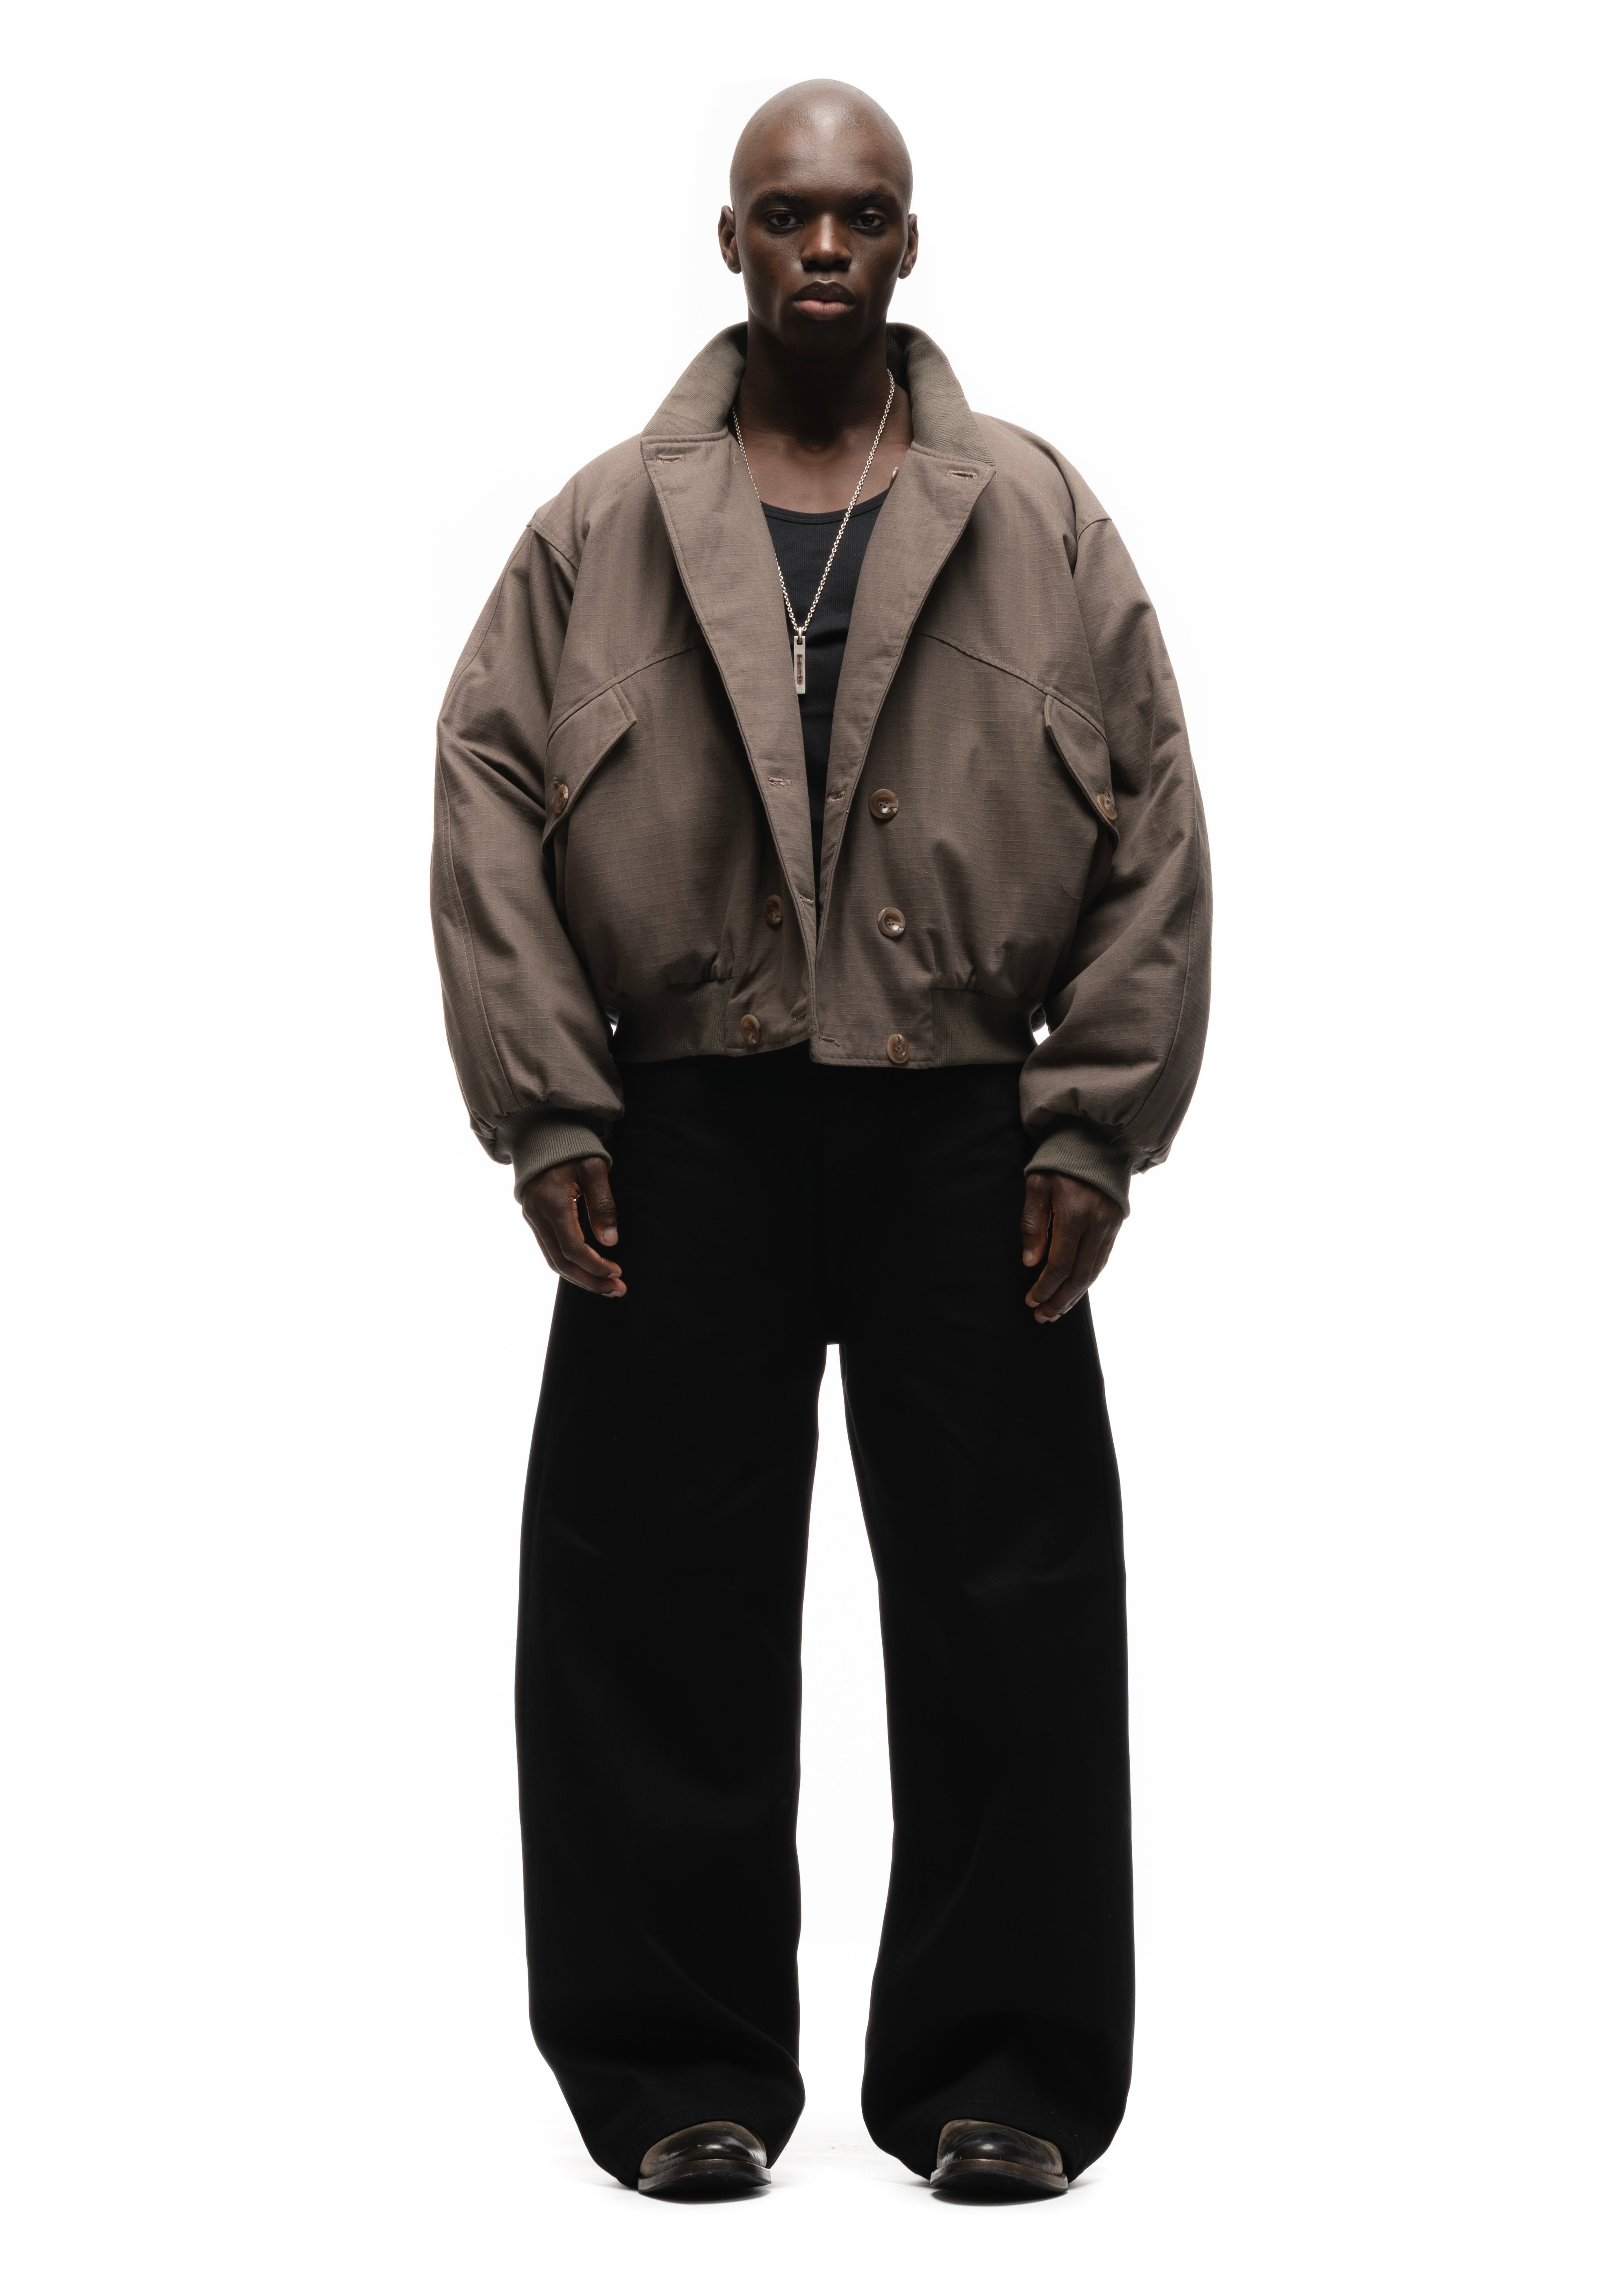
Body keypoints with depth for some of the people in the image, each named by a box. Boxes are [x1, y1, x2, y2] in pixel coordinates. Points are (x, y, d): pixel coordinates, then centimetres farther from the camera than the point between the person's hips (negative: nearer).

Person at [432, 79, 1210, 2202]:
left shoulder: (1044, 524, 6)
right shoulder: (599, 530, 7)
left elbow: (1155, 834, 4)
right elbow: (491, 808, 3)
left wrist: (1093, 1126, -3)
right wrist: (548, 1115, -5)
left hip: (967, 1134, 0)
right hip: (689, 1137, 0)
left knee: (1007, 1603, 2)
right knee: (663, 1599, 3)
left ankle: (998, 2067, 13)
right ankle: (685, 2065, 14)